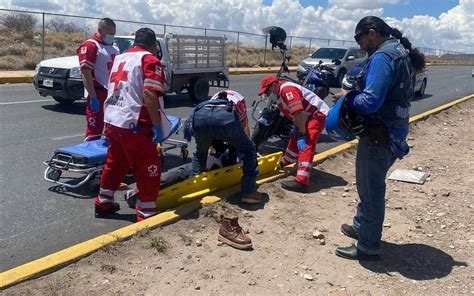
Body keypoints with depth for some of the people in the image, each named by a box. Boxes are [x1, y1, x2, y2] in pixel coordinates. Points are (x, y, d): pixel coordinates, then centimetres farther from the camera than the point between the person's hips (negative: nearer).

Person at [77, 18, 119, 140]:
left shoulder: (114, 47, 14)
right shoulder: (89, 46, -12)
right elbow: (86, 73, -19)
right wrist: (93, 98, -23)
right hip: (99, 94, -8)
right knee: (94, 130, -4)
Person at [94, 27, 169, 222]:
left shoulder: (120, 58, 19)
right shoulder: (150, 60, -6)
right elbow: (149, 95, -20)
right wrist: (157, 125, -17)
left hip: (112, 121, 8)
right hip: (134, 125, -8)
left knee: (114, 164, 23)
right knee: (148, 170, 2)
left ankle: (103, 203, 35)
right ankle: (146, 214, 6)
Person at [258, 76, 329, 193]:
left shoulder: (287, 89, -22)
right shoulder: (281, 91, 10)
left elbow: (298, 113, -27)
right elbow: (293, 114, 14)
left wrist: (301, 134, -26)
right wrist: (297, 129, 14)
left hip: (317, 114, -11)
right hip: (308, 116, 11)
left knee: (305, 145, -22)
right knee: (295, 140, 22)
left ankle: (302, 182, -30)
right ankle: (284, 162, 46)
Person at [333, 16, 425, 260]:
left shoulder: (382, 57, -20)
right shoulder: (401, 53, 12)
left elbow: (369, 102, -28)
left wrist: (347, 97, -9)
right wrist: (354, 94, 6)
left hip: (379, 136, -10)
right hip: (394, 131, 10)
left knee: (371, 189, 2)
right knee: (370, 185, 24)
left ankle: (368, 247, 16)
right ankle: (360, 226, 41)